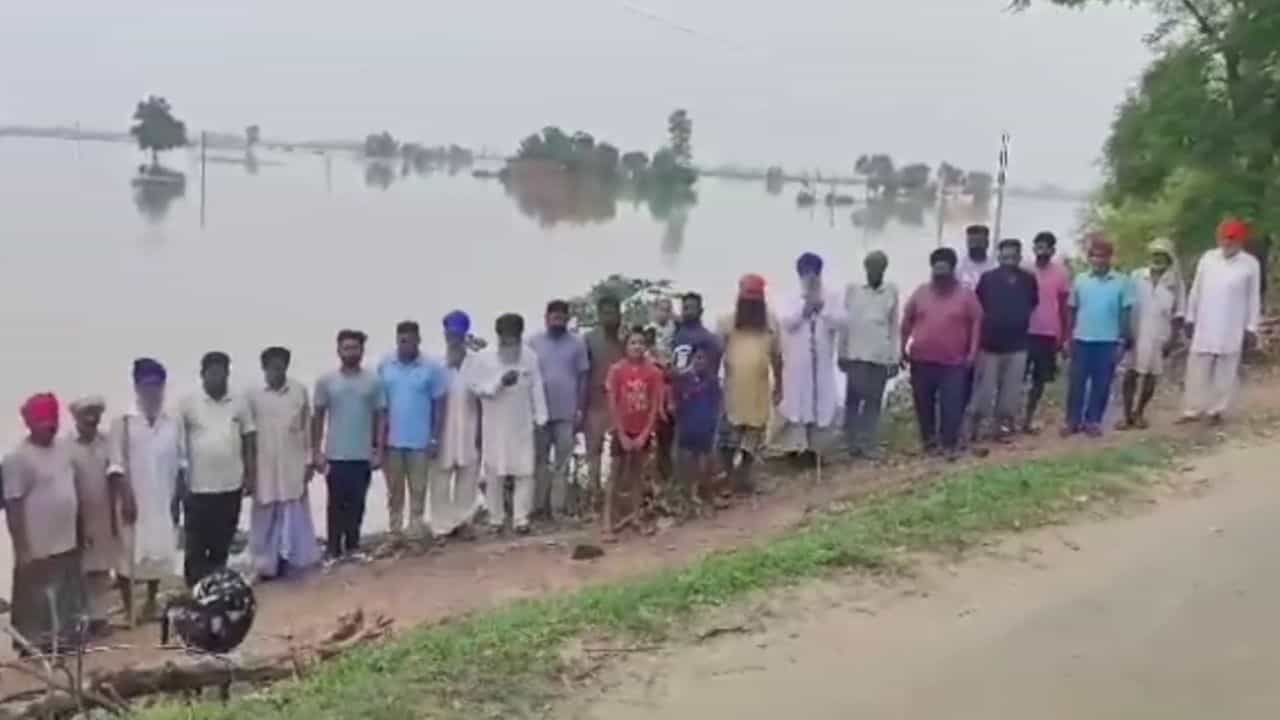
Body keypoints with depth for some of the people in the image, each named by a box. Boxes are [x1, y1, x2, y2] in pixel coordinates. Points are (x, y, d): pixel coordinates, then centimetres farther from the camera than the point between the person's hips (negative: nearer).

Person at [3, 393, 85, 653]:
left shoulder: (63, 448, 6)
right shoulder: (17, 458, -17)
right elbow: (13, 506, -17)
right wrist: (23, 550, -18)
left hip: (68, 543, 8)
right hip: (37, 549, -8)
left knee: (69, 597, 19)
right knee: (34, 602, 5)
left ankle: (67, 637, 34)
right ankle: (32, 646, 17)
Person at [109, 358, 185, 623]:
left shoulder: (174, 422, 2)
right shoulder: (123, 422, -7)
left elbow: (181, 464, 6)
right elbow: (116, 465, -8)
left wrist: (177, 498, 2)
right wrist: (127, 497, -15)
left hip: (164, 500, 3)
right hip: (134, 500, -3)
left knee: (160, 550, 10)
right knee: (129, 551, 2)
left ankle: (151, 603, 27)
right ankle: (128, 608, 14)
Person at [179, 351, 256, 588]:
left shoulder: (240, 403, 4)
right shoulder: (188, 403, -4)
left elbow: (250, 442, 9)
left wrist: (251, 476, 4)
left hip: (230, 486, 3)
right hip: (197, 487, -2)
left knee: (222, 545, 13)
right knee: (195, 546, 2)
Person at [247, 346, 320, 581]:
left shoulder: (300, 391, 0)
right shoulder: (254, 395, -4)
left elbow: (307, 427, 4)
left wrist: (309, 460, 3)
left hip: (293, 464, 1)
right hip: (265, 465, -1)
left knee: (292, 514, 5)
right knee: (266, 516, 6)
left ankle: (286, 559, 16)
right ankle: (266, 563, 15)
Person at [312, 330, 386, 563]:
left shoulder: (373, 381, 1)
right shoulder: (326, 381, 0)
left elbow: (380, 417, 4)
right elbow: (317, 417, 3)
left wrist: (378, 450, -1)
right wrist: (316, 451, -1)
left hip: (363, 455, 1)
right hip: (335, 455, -1)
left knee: (357, 504, 9)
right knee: (336, 504, 4)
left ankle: (352, 546, 21)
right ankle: (334, 550, 11)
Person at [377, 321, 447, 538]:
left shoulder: (431, 368, -6)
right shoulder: (384, 366, 0)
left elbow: (439, 404, -2)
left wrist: (435, 439, -5)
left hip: (420, 442, -2)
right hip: (391, 440, 2)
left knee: (418, 491, 5)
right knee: (394, 491, 11)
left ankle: (416, 534, 12)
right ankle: (394, 534, 21)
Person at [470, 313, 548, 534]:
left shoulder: (530, 358, 0)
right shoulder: (483, 359, -5)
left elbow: (537, 389, 2)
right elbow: (476, 387, -7)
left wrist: (540, 417, -1)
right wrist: (500, 382, -19)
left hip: (522, 425, 1)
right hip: (495, 426, -1)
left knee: (524, 472, -3)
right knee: (495, 473, 5)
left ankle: (521, 518, 3)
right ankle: (496, 518, 16)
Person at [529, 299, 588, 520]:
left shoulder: (577, 343, 1)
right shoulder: (533, 342, 2)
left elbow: (583, 377, 3)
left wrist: (580, 409, -1)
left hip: (567, 413, -1)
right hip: (540, 411, 1)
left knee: (562, 462, 4)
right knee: (540, 460, 7)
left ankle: (558, 507, 8)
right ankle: (538, 505, 14)